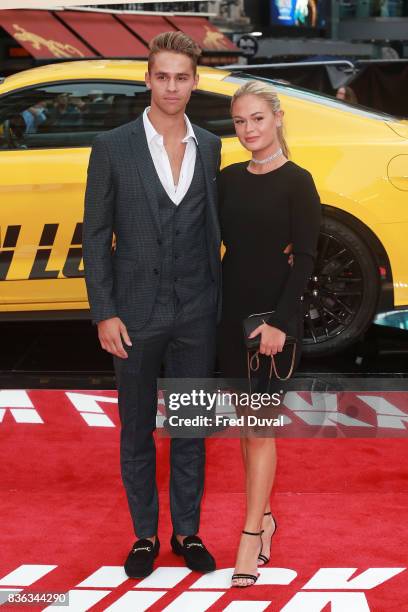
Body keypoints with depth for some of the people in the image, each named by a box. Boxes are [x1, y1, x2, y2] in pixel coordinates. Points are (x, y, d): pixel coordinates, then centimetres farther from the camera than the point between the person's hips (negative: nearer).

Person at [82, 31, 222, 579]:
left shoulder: (209, 147, 4)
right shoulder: (113, 146, -5)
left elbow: (210, 226, 11)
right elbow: (96, 235, -4)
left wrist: (216, 300, 8)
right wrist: (104, 313, -9)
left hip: (196, 316, 2)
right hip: (137, 316, -2)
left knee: (190, 431, 12)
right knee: (137, 432, 11)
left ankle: (188, 532, 27)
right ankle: (145, 535, 26)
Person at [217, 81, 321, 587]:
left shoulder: (296, 181, -7)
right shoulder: (228, 179, 8)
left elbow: (304, 258, -10)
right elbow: (212, 242, 9)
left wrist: (280, 321, -18)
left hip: (273, 316, -5)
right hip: (230, 312, 5)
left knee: (259, 426, -3)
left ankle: (251, 536, 3)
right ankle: (263, 517, 25)